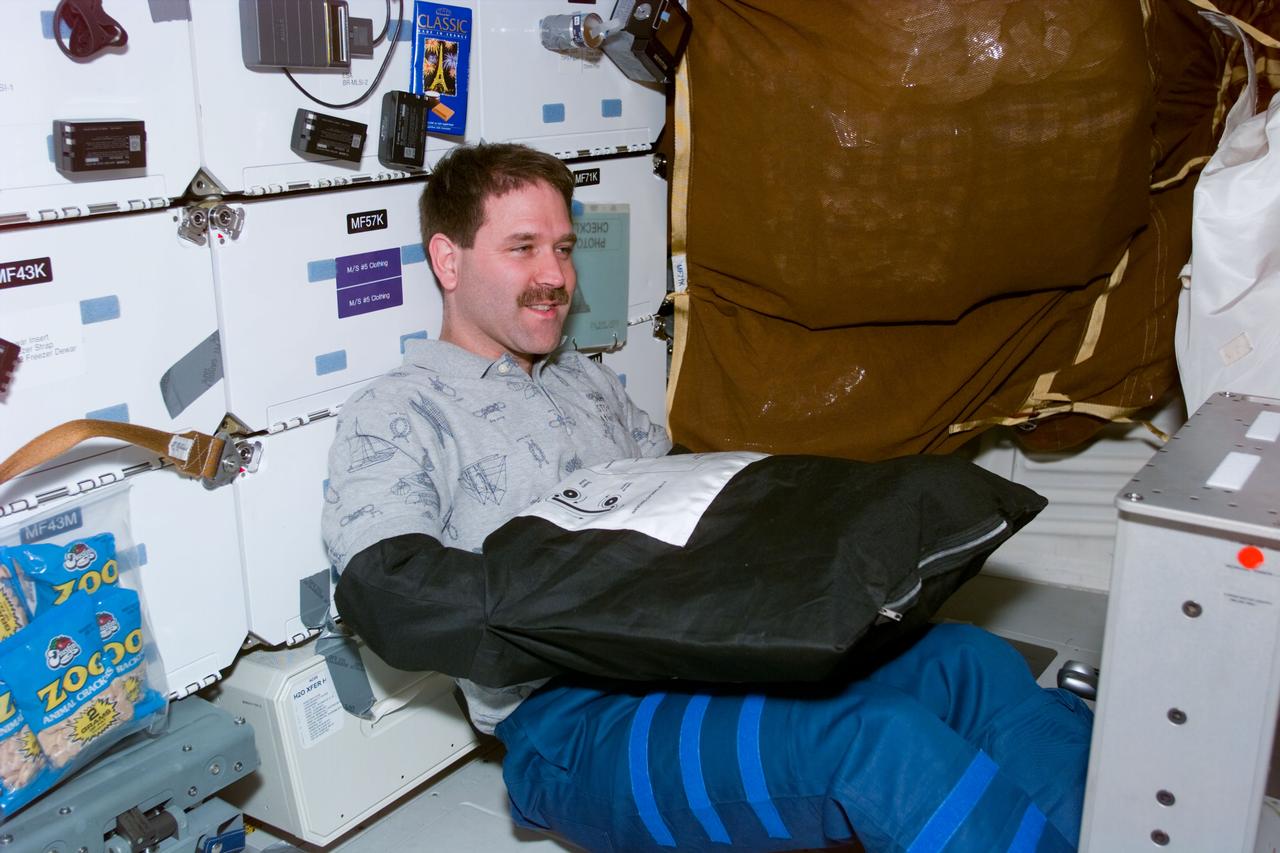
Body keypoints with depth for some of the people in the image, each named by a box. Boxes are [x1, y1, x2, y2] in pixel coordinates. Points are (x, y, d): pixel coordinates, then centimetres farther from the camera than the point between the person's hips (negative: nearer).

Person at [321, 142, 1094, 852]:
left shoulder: (588, 381, 23)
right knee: (885, 738, -28)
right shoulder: (394, 416, 0)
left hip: (708, 655, 7)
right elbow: (392, 595, -16)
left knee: (968, 661, -13)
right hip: (576, 720, -7)